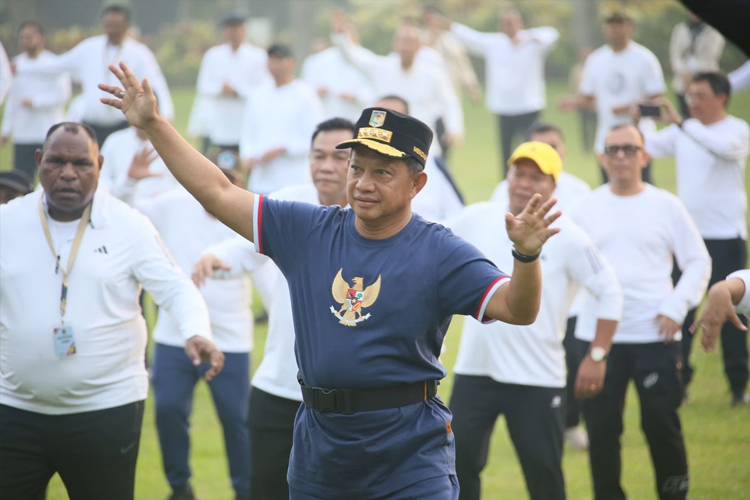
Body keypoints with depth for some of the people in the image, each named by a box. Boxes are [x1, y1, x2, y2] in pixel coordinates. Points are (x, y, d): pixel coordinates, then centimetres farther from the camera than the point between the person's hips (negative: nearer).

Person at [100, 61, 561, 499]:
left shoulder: (440, 253, -6)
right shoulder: (307, 231, 7)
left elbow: (517, 309, -18)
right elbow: (217, 194, 10)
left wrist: (526, 254, -38)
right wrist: (153, 125, 6)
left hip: (411, 463, -5)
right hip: (318, 454, 5)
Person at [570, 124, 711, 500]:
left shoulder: (666, 206, 3)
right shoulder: (585, 208, 7)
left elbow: (698, 262, 6)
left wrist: (676, 308, -6)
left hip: (654, 336, -1)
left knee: (661, 422, -2)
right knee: (601, 425, 1)